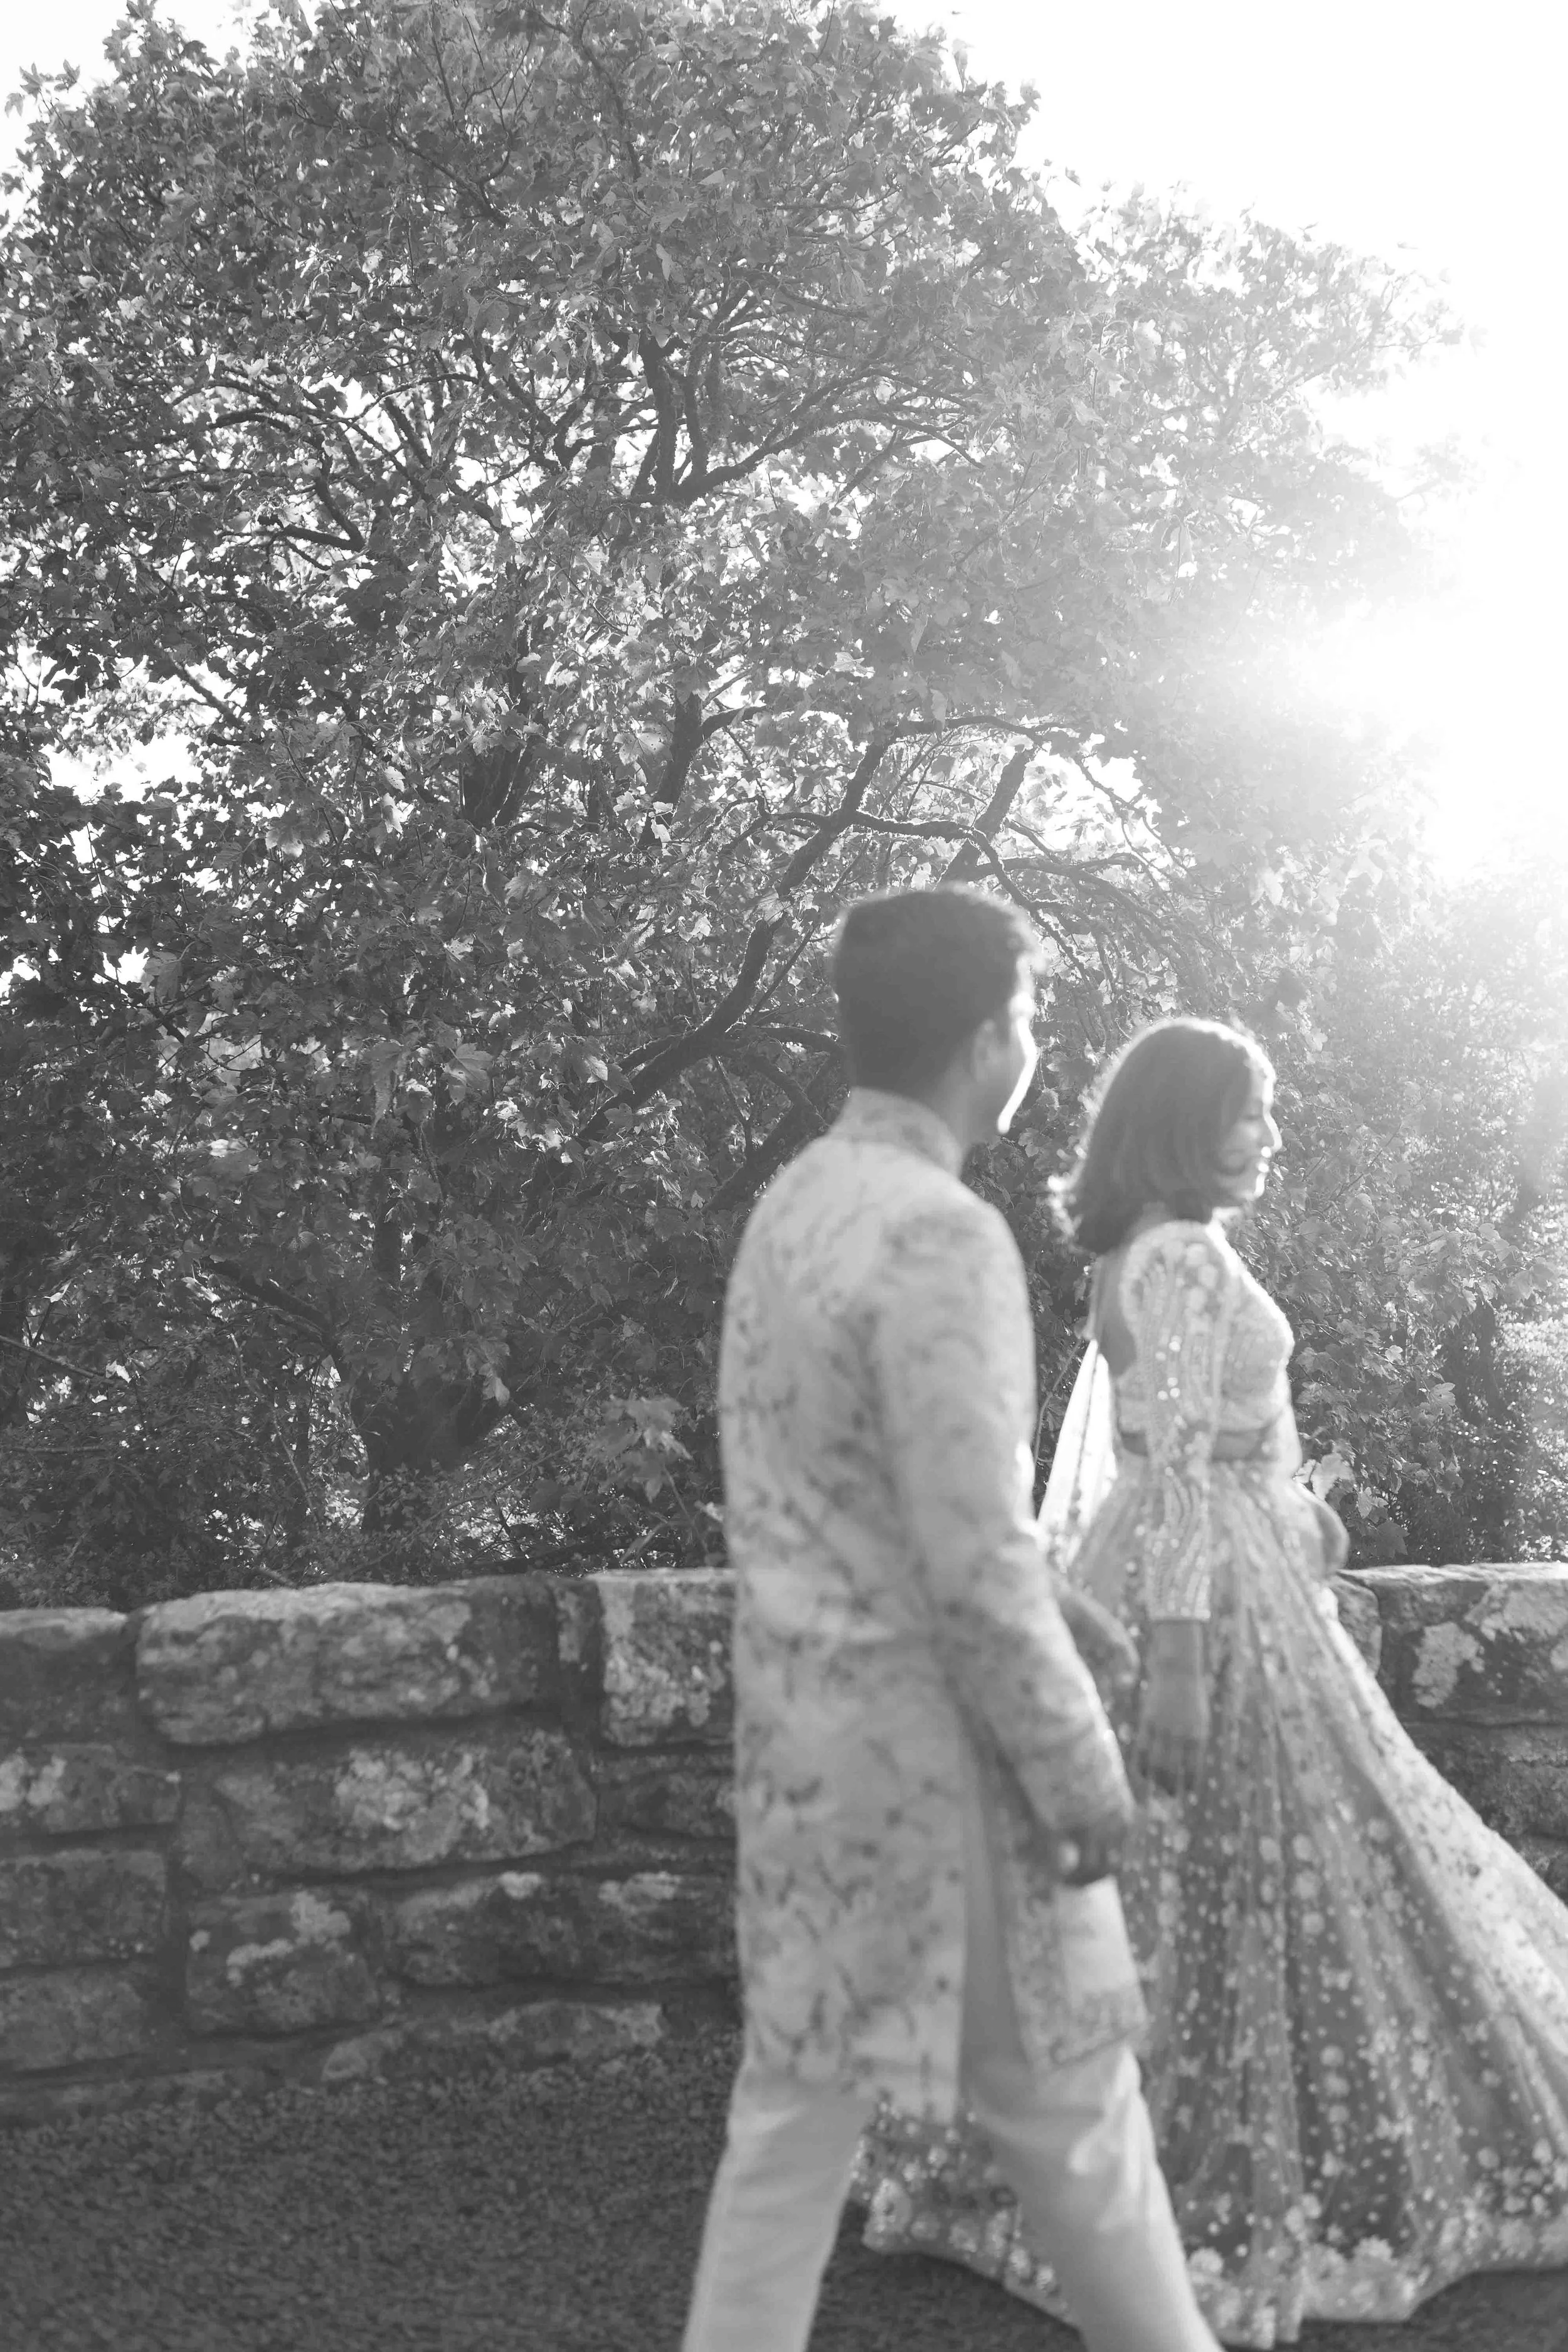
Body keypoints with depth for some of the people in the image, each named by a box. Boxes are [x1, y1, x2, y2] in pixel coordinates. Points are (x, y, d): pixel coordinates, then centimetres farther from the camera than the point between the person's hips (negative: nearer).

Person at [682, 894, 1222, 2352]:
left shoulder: (795, 1205, 6)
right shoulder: (940, 1237, -22)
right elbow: (971, 1560, -24)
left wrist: (1044, 1604, 18)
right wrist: (1083, 1774, -13)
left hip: (800, 1727, 8)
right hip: (932, 1743, -7)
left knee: (798, 2097, 16)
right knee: (1064, 2092, 12)